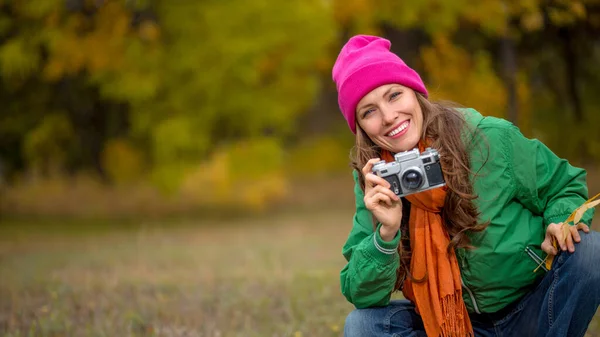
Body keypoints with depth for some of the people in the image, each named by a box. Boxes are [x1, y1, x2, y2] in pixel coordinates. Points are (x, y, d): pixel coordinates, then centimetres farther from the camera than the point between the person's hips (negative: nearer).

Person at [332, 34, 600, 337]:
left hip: (532, 313, -2)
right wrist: (387, 232, -29)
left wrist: (561, 220, -19)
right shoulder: (373, 183, -8)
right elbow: (361, 294, -12)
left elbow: (564, 186, 4)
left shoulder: (490, 139, -13)